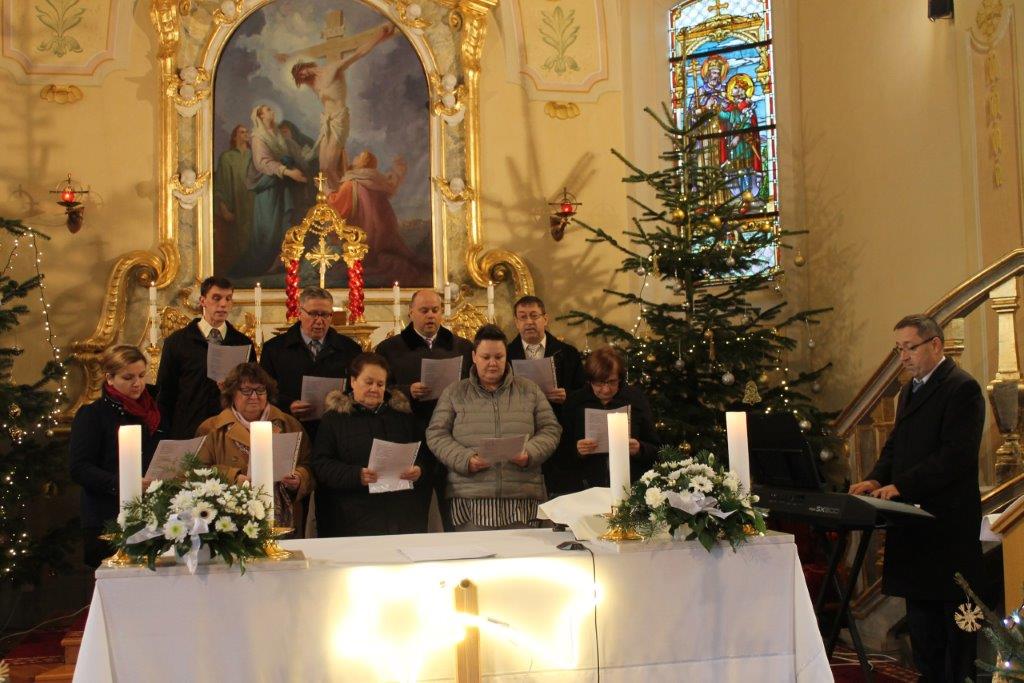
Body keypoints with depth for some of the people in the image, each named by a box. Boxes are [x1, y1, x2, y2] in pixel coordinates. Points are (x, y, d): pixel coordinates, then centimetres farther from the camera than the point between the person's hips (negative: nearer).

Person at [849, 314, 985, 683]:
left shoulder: (962, 388, -11)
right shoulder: (909, 391, 18)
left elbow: (956, 456, -19)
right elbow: (894, 447, 20)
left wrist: (901, 486, -22)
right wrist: (876, 479, 1)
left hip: (947, 522, -9)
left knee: (953, 606, -2)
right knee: (919, 602, 12)